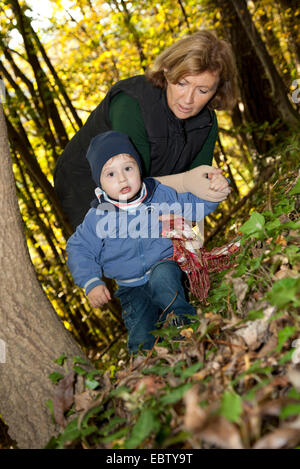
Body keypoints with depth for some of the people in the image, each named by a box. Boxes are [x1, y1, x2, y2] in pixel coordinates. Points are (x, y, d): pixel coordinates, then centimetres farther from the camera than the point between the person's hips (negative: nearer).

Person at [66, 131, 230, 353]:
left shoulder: (162, 195, -2)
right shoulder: (98, 216, -6)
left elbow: (194, 204, 9)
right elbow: (79, 250, 1)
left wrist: (215, 187, -10)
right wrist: (91, 283, -11)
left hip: (165, 266, 0)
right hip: (131, 287, 1)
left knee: (161, 278, -38)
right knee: (141, 339, -19)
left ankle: (184, 318, -20)